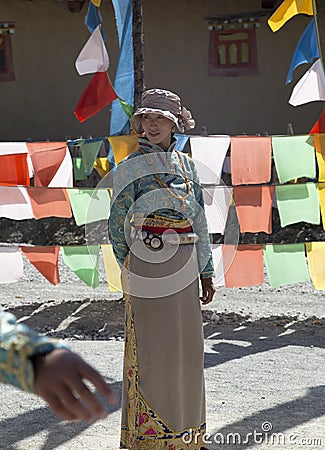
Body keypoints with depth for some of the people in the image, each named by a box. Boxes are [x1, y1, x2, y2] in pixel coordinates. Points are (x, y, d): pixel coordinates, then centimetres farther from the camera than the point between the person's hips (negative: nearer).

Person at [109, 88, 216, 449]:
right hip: (148, 266, -5)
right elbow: (117, 226, 1)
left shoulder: (186, 165, 12)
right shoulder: (131, 168, -2)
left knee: (185, 346, 10)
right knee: (150, 348, -2)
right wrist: (132, 272, 4)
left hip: (184, 267, 5)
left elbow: (199, 223, 14)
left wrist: (205, 271, 11)